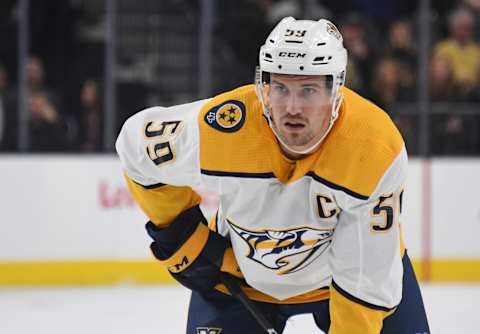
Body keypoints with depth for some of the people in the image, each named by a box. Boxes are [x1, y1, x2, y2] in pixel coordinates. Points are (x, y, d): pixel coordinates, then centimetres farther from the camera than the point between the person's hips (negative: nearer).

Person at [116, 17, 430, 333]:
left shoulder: (378, 151, -34)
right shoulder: (217, 130, -32)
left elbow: (368, 277, -28)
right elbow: (137, 142, -11)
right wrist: (181, 233, -6)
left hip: (347, 263, 0)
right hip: (243, 272, 0)